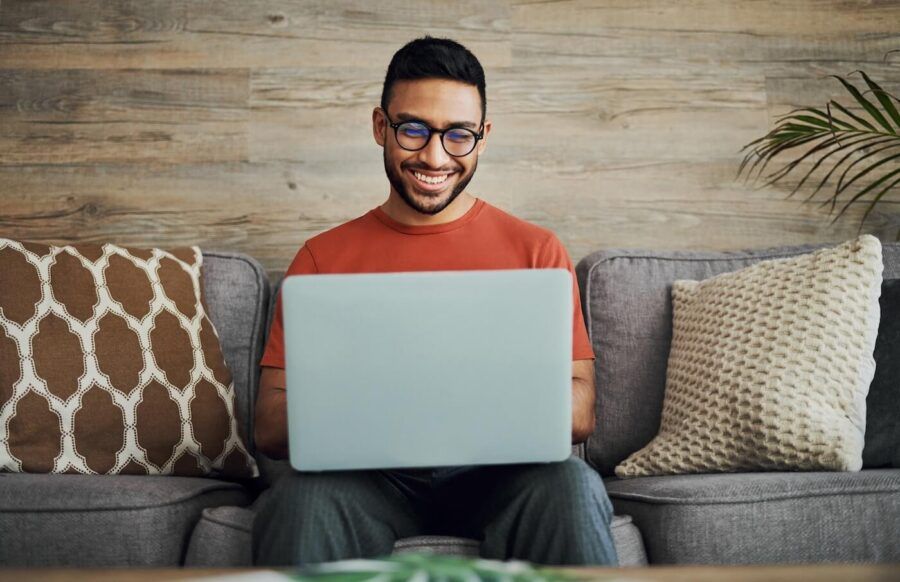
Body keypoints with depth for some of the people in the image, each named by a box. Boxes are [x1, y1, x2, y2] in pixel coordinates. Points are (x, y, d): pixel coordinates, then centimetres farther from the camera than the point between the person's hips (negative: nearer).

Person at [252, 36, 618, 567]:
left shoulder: (537, 250, 9)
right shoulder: (322, 257, 10)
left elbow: (579, 413, 2)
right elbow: (271, 427, 3)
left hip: (495, 470, 0)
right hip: (370, 476, 0)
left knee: (572, 486, -32)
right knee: (298, 498, -32)